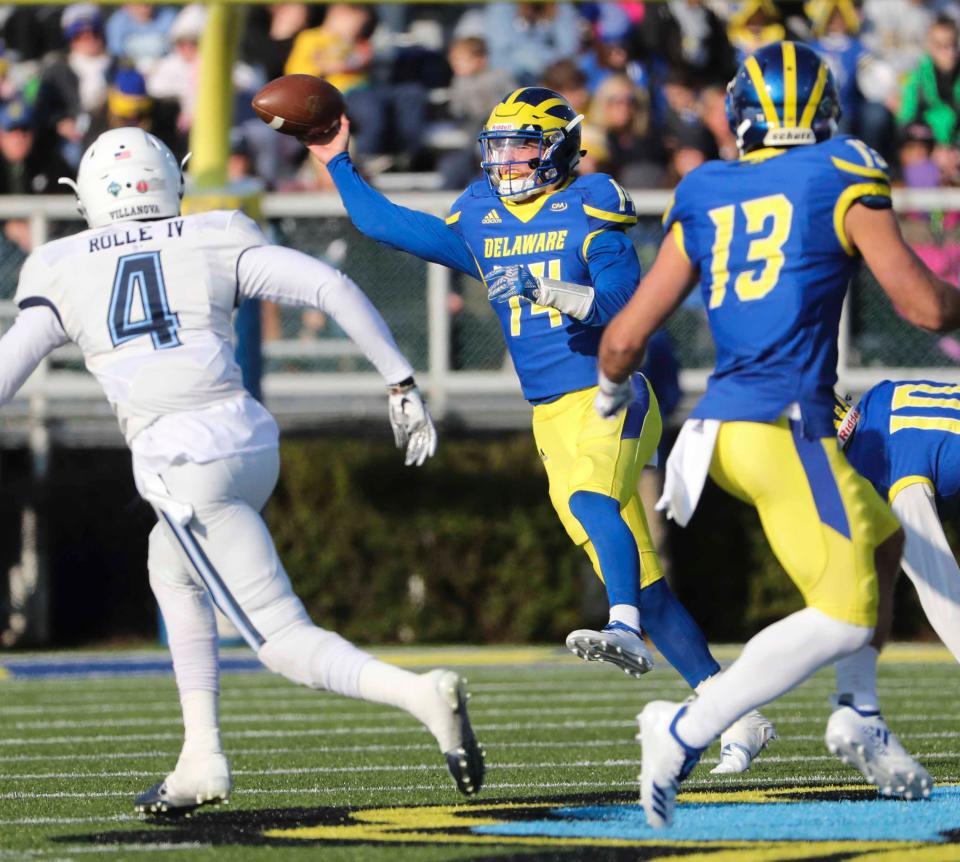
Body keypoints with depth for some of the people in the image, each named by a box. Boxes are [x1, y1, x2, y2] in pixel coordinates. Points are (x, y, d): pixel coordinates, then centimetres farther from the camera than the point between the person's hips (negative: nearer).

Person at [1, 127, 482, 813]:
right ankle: (202, 758, 23)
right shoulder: (215, 243, 14)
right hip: (250, 440, 4)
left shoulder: (64, 273, 12)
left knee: (287, 642, -2)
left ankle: (422, 694, -28)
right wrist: (401, 383, 8)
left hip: (180, 463, -4)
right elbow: (330, 286, 4)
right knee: (172, 572, 32)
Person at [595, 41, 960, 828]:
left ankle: (857, 715, 17)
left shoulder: (703, 202, 13)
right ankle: (689, 730, -17)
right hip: (786, 424, -7)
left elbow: (623, 340, 13)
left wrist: (613, 393, 34)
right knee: (846, 613, -8)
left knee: (881, 540, 25)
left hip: (722, 423, 7)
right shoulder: (843, 180, -1)